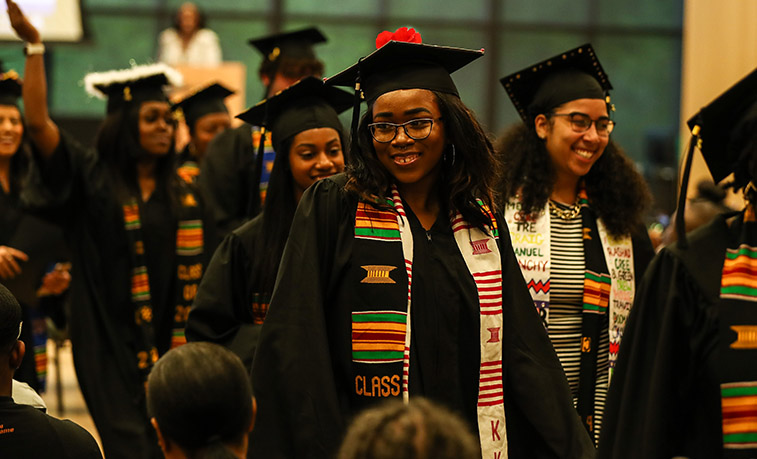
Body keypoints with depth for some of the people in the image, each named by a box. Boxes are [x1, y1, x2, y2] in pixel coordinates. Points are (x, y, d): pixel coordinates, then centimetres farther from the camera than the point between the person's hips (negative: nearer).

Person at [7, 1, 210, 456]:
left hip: (166, 345, 4)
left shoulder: (183, 195, 12)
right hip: (110, 345, -4)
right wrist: (34, 46, -20)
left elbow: (194, 274, 14)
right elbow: (37, 122, -13)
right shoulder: (91, 179, -1)